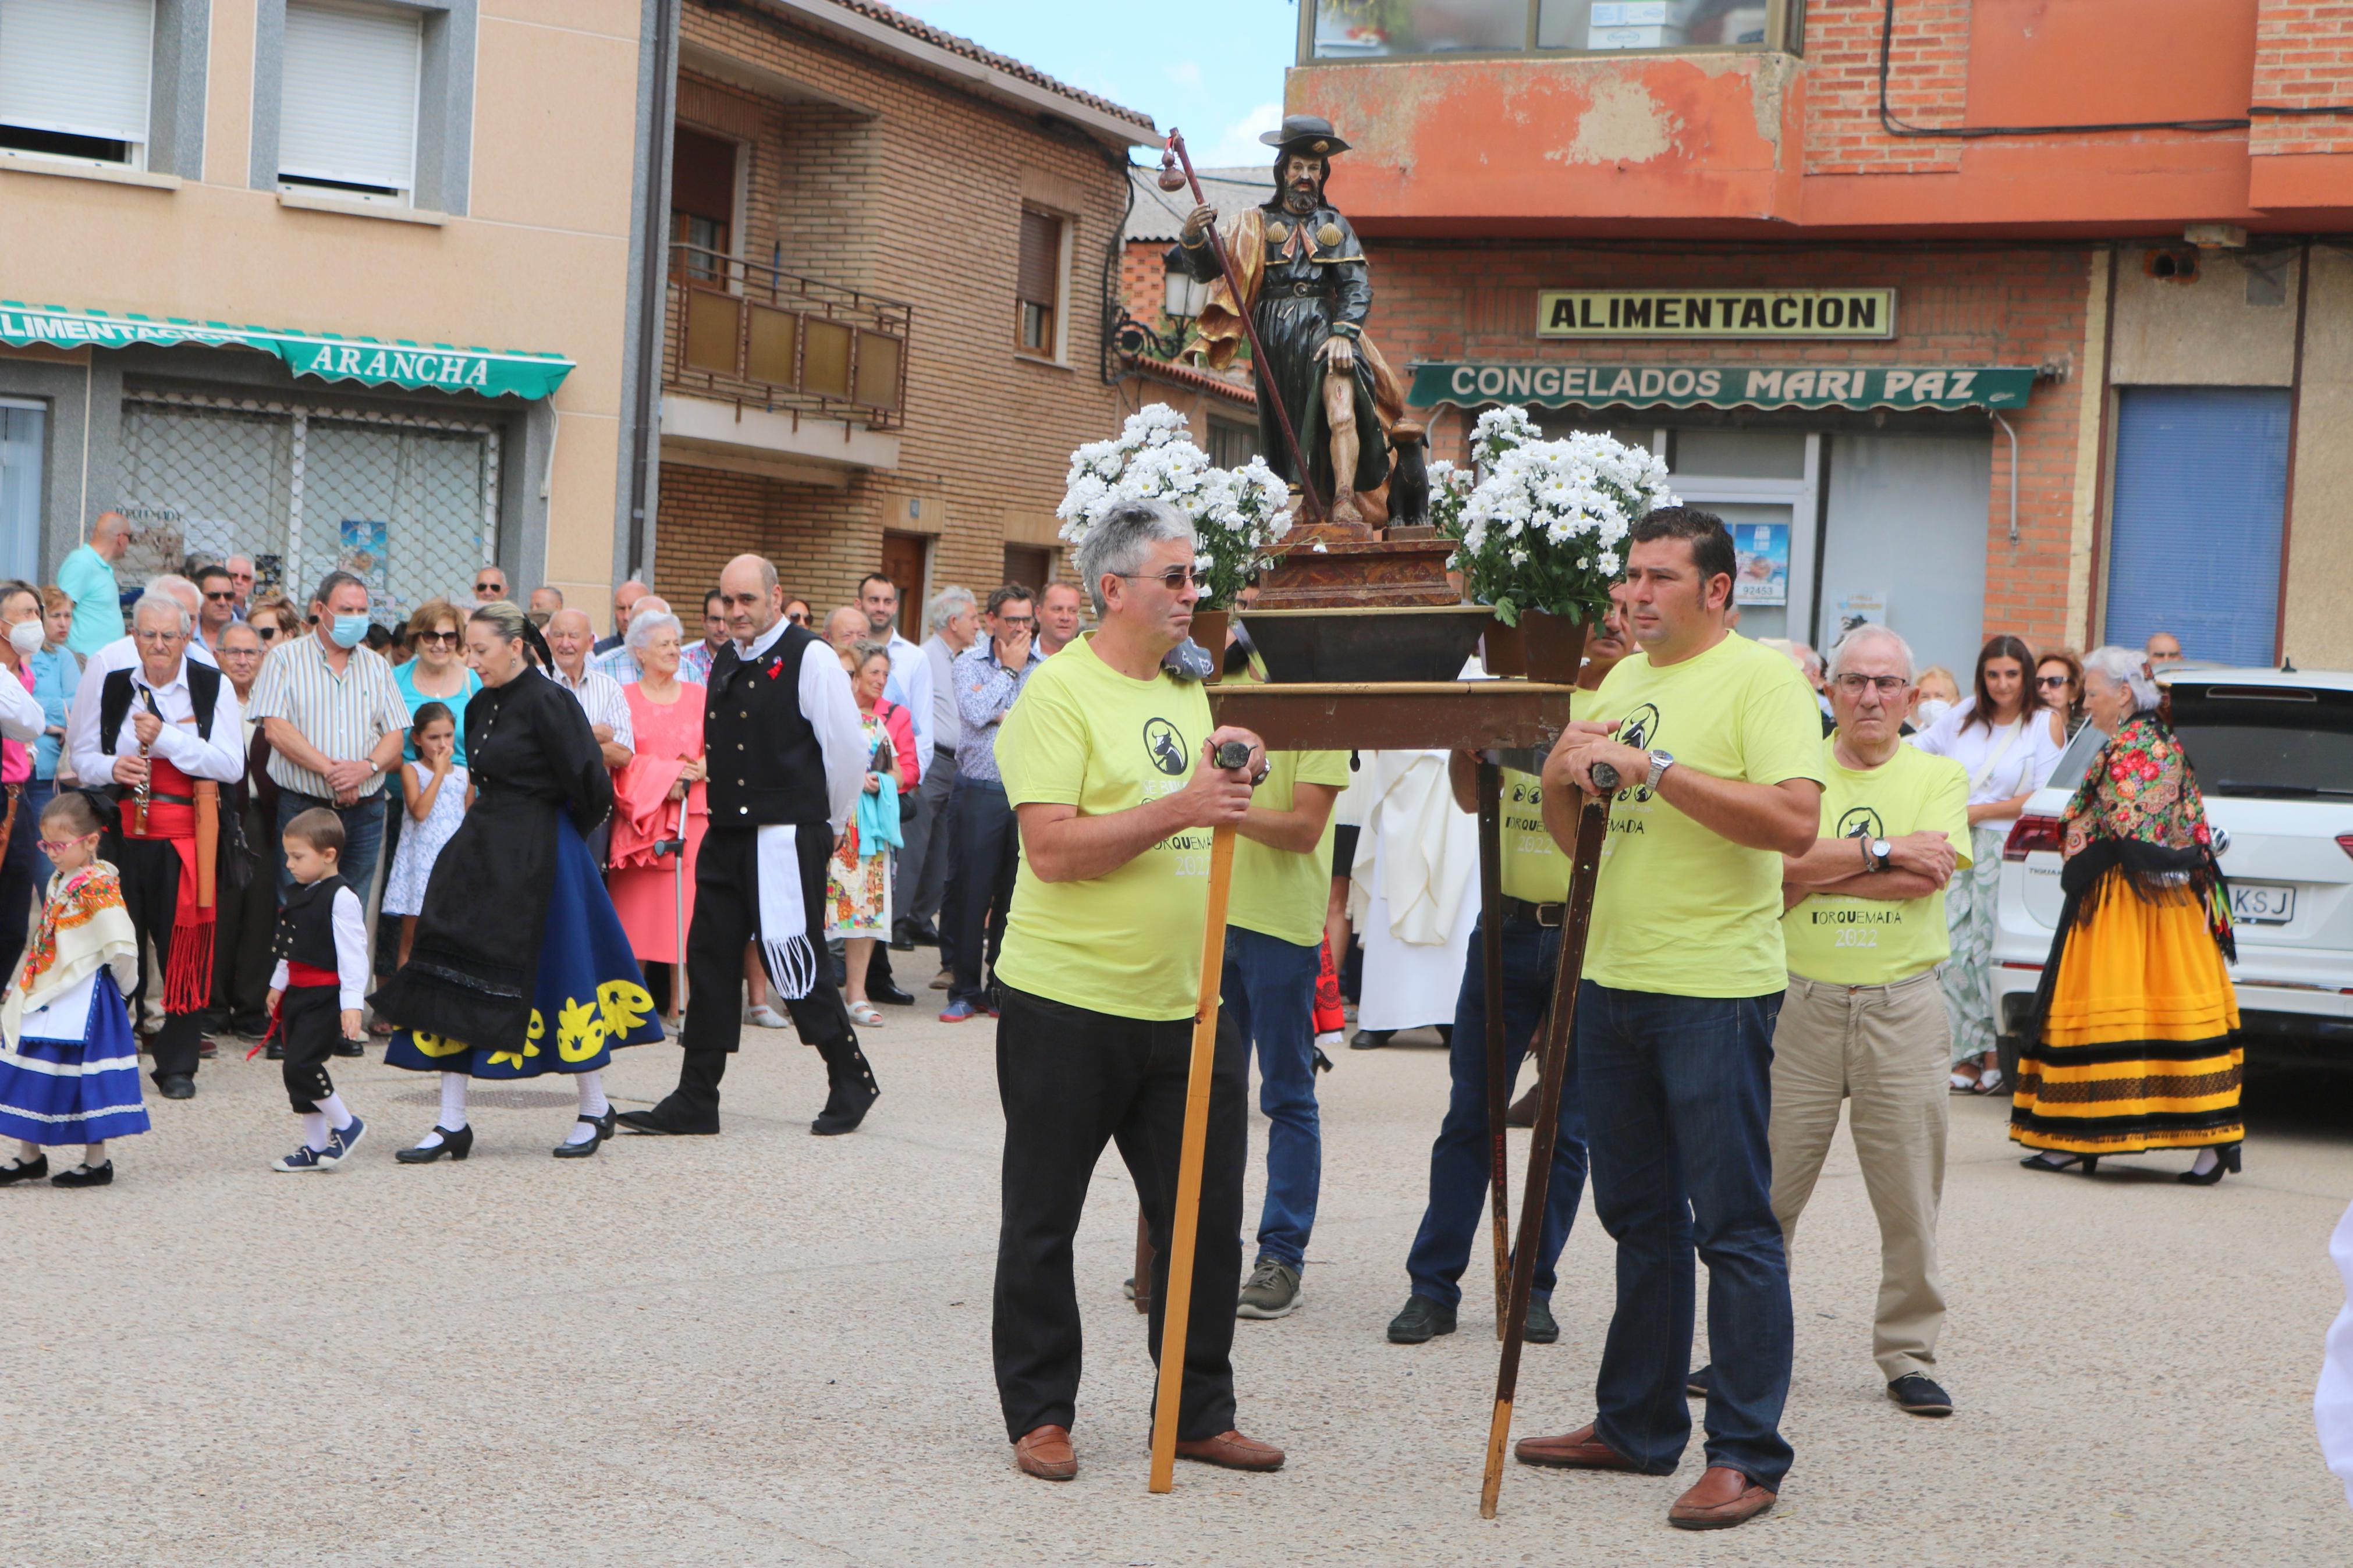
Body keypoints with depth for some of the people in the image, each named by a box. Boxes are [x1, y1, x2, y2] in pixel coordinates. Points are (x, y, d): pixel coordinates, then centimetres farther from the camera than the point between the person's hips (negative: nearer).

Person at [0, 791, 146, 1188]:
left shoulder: (97, 887, -20)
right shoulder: (59, 881, 9)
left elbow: (123, 948, -25)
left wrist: (119, 987, -10)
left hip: (82, 1001, -9)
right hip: (44, 999, 9)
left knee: (84, 1079, -2)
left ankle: (97, 1162, 9)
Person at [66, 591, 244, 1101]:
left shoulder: (213, 688, 2)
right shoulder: (109, 686, 6)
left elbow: (232, 767, -6)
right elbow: (81, 756, 11)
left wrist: (166, 737, -14)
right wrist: (111, 767, -11)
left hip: (185, 837, -1)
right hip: (120, 833, 1)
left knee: (183, 951, -1)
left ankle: (177, 1064, 10)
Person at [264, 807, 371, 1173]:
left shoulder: (342, 897, -16)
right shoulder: (300, 894, 12)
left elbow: (353, 953, -19)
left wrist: (352, 1004, -23)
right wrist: (278, 985, 29)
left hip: (326, 996, -9)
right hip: (297, 992, 9)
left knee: (300, 1064, -16)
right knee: (294, 1067, 9)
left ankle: (346, 1125, 3)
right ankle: (314, 1147, 18)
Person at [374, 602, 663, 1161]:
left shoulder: (547, 703, -14)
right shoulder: (480, 707, 11)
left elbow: (590, 785, -13)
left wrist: (554, 836, 1)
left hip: (533, 859, -8)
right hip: (479, 854, 8)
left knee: (553, 977, 0)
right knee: (457, 980, 4)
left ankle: (596, 1110, 17)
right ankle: (451, 1125, 8)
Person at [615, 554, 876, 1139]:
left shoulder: (810, 659, -9)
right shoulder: (726, 662, 14)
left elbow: (849, 749, -8)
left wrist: (832, 824, 1)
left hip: (786, 840, -7)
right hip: (726, 835, 7)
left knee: (793, 965, -3)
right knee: (710, 959, 6)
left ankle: (851, 1082, 15)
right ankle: (694, 1102, 12)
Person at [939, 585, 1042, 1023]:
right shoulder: (969, 662, 5)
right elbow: (976, 711, -11)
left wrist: (1006, 715, -10)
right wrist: (1010, 670, -3)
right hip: (980, 793, -1)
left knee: (1015, 896, 4)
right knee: (971, 892, -3)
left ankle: (1001, 988, 13)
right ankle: (964, 990, 5)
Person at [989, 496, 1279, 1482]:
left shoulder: (1187, 694, 13)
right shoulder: (1058, 691, -10)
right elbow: (1053, 849, -20)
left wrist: (1231, 787, 3)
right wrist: (1177, 809, -24)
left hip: (1186, 1004, 7)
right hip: (1068, 1003, -6)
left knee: (1206, 1220, 9)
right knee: (1043, 1223, 6)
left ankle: (1200, 1414, 22)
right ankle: (1039, 1416, 19)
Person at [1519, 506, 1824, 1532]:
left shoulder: (1762, 680, -8)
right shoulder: (1623, 681, 15)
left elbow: (1795, 822, -22)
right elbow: (1576, 836, 19)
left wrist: (1656, 769, -24)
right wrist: (1563, 775, -3)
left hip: (1715, 993, -8)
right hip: (1613, 983, 8)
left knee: (1731, 1225, -3)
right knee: (1638, 1218, 15)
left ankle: (1747, 1456, 2)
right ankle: (1636, 1427, 26)